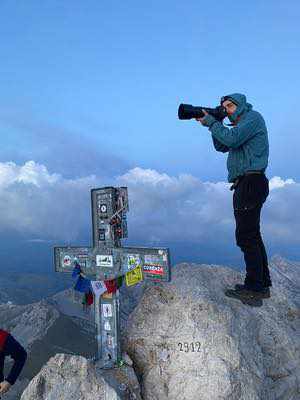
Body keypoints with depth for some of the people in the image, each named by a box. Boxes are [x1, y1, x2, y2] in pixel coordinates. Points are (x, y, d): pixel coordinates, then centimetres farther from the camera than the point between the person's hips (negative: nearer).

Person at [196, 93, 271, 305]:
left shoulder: (253, 117, -3)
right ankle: (263, 284, 20)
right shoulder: (241, 124, 25)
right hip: (247, 184, 10)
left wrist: (211, 122, -6)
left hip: (250, 182, -10)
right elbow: (222, 147, 22)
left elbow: (231, 139, -18)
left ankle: (254, 288, -6)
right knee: (252, 235, 12)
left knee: (246, 236, -11)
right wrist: (215, 123, 11)